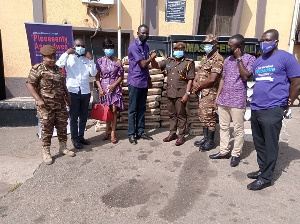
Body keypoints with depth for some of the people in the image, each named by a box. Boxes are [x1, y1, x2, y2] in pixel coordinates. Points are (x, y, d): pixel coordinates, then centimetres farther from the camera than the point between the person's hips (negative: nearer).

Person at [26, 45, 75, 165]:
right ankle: (46, 152, 15)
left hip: (60, 105, 6)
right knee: (47, 129, 1)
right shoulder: (37, 69, -7)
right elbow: (29, 84, -11)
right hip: (46, 106, -6)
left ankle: (63, 147, 29)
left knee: (62, 127, 12)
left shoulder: (58, 69, 12)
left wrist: (67, 95, 20)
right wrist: (38, 99, -19)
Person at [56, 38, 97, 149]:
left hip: (85, 91, 4)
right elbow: (58, 65, -15)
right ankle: (75, 139, 14)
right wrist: (66, 53, -13)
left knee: (83, 116, 12)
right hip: (73, 91, -3)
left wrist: (91, 59, -6)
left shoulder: (87, 59, 11)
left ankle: (81, 136, 26)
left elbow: (94, 73, 0)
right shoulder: (69, 58, 3)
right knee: (74, 117, 3)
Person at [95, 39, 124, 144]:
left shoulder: (117, 61, 1)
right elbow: (97, 76, 3)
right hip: (103, 88, 1)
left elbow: (121, 76, 1)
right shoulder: (100, 61, 2)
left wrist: (114, 85, -11)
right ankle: (108, 130, 25)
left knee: (114, 110, -3)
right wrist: (100, 88, -7)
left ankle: (113, 133, 5)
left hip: (114, 88, -1)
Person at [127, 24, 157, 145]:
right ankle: (131, 134, 9)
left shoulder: (146, 46, 14)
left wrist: (148, 78, 16)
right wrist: (152, 57, 0)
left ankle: (140, 132, 20)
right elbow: (143, 64, -17)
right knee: (133, 109, 0)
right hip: (135, 81, -7)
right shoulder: (133, 46, -12)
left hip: (144, 82, 7)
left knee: (142, 108, 11)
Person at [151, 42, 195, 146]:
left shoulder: (188, 63, -4)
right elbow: (156, 66, 14)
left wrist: (187, 93, -14)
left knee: (181, 115, 2)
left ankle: (181, 136, 13)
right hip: (170, 93, 6)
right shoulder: (169, 61, 12)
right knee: (172, 114, 14)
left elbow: (190, 80, -8)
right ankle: (172, 133, 27)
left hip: (180, 93, -5)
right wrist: (153, 59, -7)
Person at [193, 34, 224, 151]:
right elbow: (199, 72, 17)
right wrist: (195, 82, -3)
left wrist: (199, 86, -10)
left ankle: (210, 141, 10)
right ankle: (205, 138, 27)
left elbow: (212, 79, -20)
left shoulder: (218, 59, -13)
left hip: (211, 92, -9)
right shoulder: (205, 58, 16)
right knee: (203, 115, 14)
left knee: (209, 116, -2)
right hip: (202, 92, 9)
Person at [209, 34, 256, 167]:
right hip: (223, 100, 6)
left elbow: (246, 76, -18)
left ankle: (236, 154, 16)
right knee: (223, 127, 12)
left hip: (238, 101, -6)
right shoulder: (227, 60, 12)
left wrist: (239, 58, -14)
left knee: (238, 129, 3)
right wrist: (217, 97, 12)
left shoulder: (249, 59, -4)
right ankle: (224, 151, 24)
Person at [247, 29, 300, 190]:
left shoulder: (286, 58, -4)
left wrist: (287, 105, -2)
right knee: (259, 144, 15)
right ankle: (262, 169, 31)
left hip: (272, 111, -7)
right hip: (255, 109, 7)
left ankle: (266, 178, 12)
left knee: (270, 145, 1)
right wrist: (255, 100, 16)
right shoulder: (258, 61, 17)